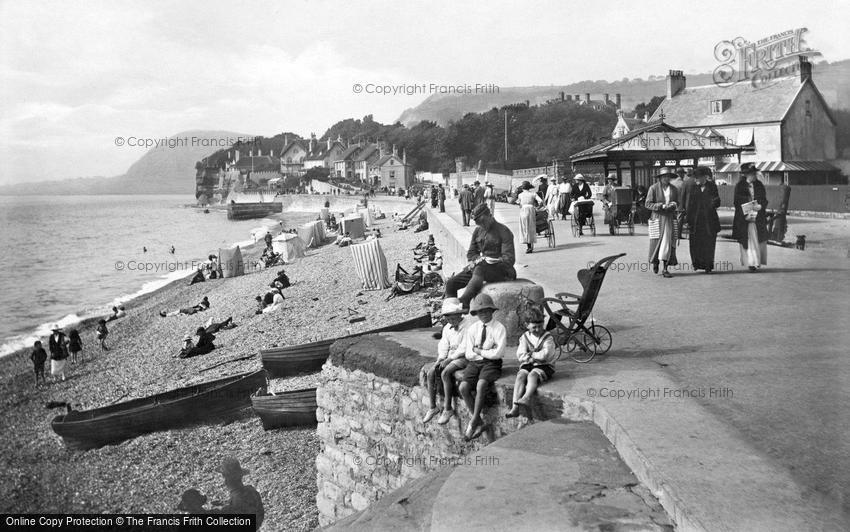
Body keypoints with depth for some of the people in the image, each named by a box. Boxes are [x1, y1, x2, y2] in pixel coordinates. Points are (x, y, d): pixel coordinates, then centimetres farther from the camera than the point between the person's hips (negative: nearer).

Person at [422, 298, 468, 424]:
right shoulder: (447, 328, 10)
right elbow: (443, 347, 11)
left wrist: (449, 359, -20)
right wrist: (440, 360, -7)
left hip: (463, 358, -7)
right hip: (449, 358, 7)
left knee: (445, 373, -31)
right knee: (430, 373, -14)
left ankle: (448, 409, -21)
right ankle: (433, 407, -6)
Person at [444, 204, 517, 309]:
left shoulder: (504, 232, -6)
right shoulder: (478, 231, 13)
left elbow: (509, 259, -14)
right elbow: (470, 254, 19)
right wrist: (480, 259, -5)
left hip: (499, 269, -7)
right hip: (479, 266, 7)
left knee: (479, 270, -39)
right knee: (451, 283, -10)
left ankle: (463, 303, -54)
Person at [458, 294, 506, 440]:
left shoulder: (499, 328, -3)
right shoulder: (472, 328, 9)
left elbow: (498, 353, -13)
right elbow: (468, 354, 4)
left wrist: (479, 351, -4)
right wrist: (488, 351, -6)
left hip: (492, 364, -4)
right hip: (475, 363, 4)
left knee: (480, 386, -30)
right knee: (463, 387, -20)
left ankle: (473, 422, -18)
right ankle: (479, 422, -9)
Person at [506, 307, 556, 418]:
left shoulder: (547, 338, -1)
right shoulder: (524, 337, 9)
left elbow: (544, 355, -16)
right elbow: (520, 356, -3)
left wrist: (530, 354, -7)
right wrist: (537, 357, -14)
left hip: (544, 366, -3)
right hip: (527, 365, 3)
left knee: (532, 375, -34)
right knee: (520, 376, -27)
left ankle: (527, 398, -58)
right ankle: (515, 407, -40)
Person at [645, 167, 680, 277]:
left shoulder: (674, 189, 10)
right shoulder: (653, 188, -3)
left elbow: (678, 203, 20)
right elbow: (648, 204, -5)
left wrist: (674, 204, -5)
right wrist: (662, 206, -16)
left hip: (670, 219, 3)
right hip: (657, 218, -3)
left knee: (668, 243, -4)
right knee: (656, 242, 2)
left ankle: (665, 268, -2)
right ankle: (655, 262, 28)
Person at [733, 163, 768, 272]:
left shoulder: (759, 185, 9)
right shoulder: (740, 186, -1)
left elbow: (765, 200, 10)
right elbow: (737, 203, -3)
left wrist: (760, 206, -13)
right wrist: (746, 215, -15)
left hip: (759, 218, 3)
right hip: (745, 218, -3)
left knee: (759, 240, 3)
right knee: (749, 241, -5)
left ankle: (757, 262, 14)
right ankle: (751, 262, -4)